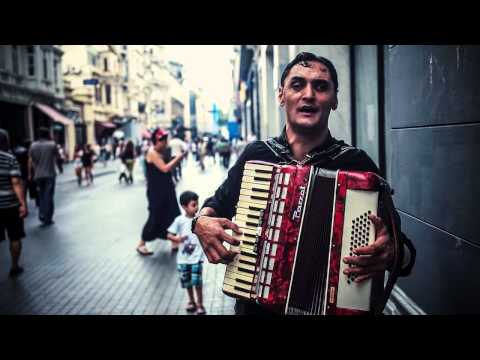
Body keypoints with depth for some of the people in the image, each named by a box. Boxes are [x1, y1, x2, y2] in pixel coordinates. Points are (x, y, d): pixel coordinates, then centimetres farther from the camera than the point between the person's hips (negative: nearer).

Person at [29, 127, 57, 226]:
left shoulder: (33, 145, 3)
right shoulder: (52, 144, -6)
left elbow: (30, 161, 3)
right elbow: (57, 156, 8)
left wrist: (30, 174, 9)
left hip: (38, 174, 3)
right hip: (50, 174, -3)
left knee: (41, 195, 20)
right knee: (48, 196, 2)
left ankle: (41, 215, 14)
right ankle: (47, 219, 3)